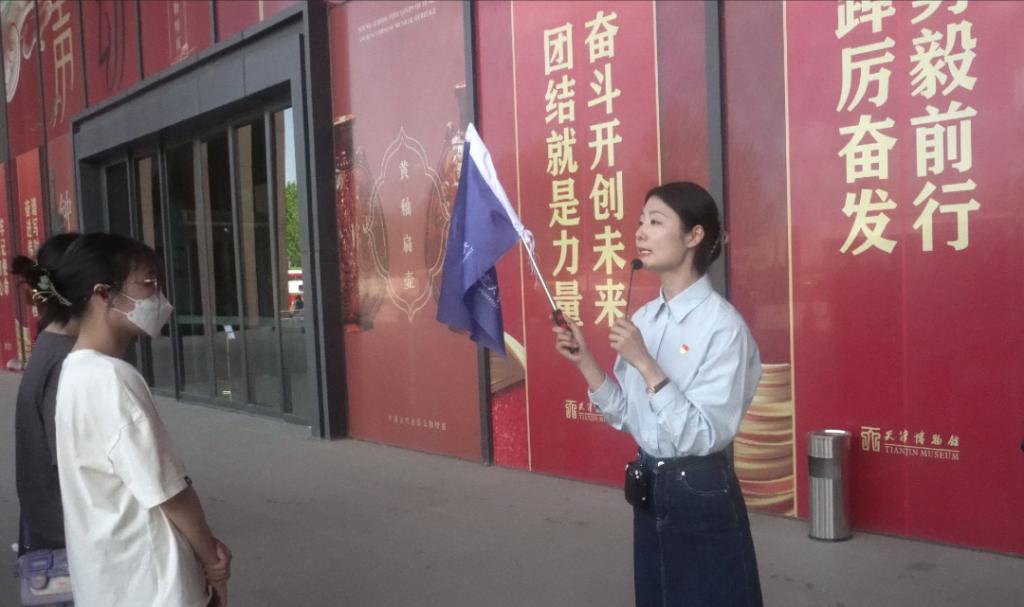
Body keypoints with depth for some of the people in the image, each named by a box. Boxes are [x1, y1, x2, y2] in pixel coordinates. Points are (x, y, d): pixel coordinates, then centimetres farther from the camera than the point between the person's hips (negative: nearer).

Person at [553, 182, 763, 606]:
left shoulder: (723, 326, -18)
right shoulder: (643, 319, 3)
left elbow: (704, 436, -23)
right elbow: (627, 418, 6)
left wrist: (645, 364, -26)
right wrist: (584, 362, -4)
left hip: (701, 495, -7)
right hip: (648, 488, 7)